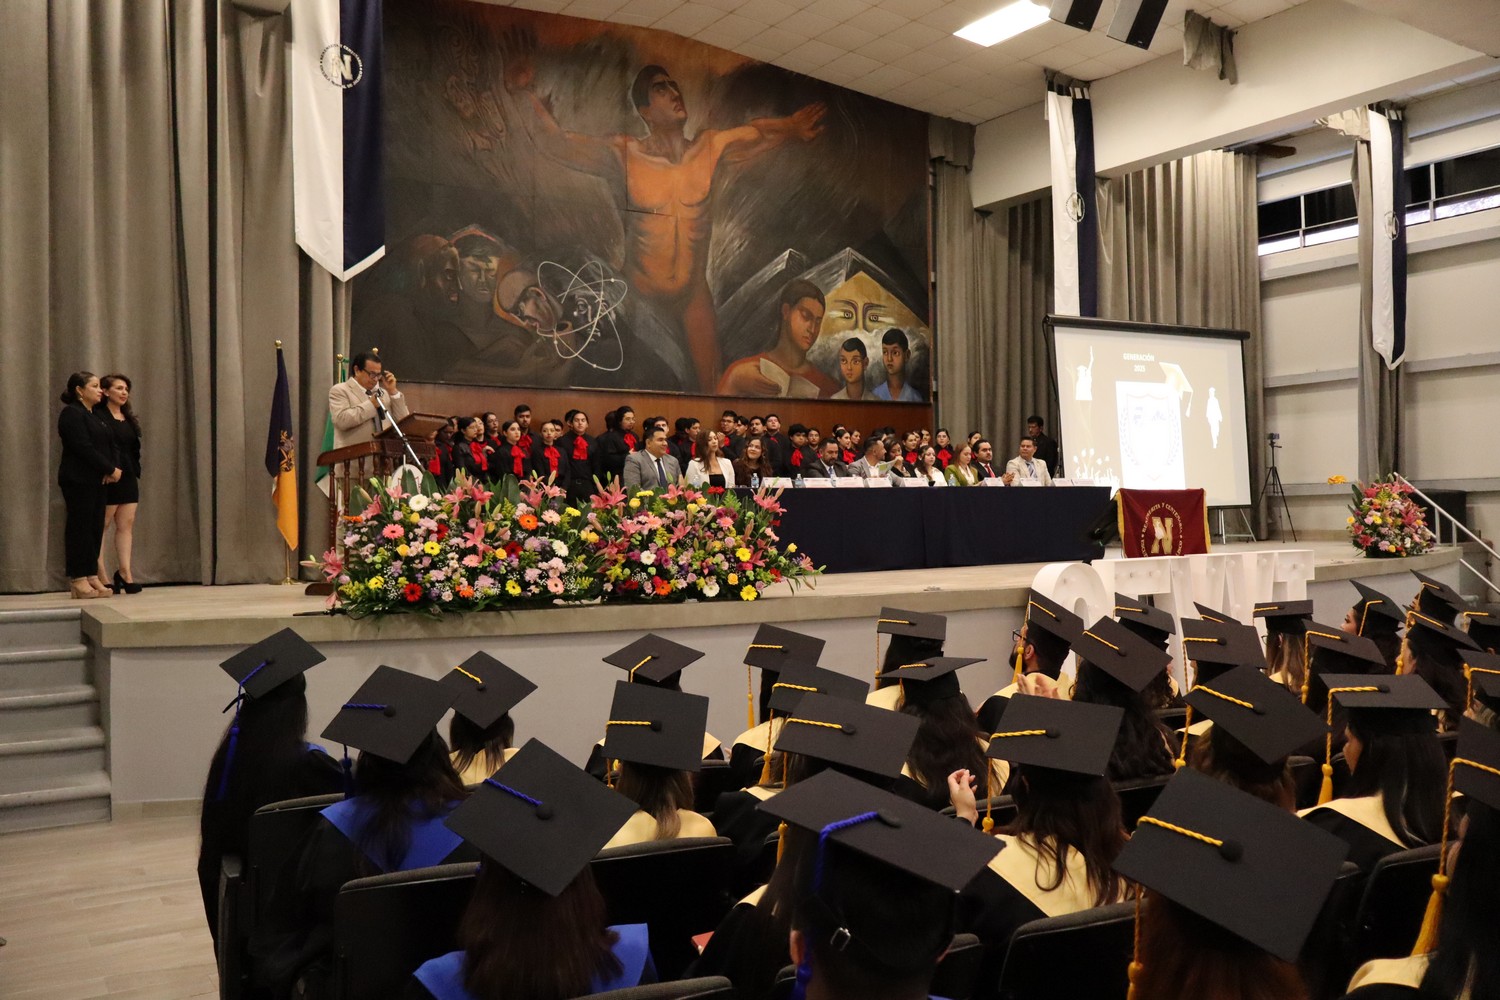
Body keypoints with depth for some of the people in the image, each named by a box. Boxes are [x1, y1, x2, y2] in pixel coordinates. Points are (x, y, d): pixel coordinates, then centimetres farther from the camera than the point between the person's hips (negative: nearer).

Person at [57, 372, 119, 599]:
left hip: (97, 481, 8)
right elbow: (83, 448, -17)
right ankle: (78, 580, -2)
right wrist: (110, 469, -15)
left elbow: (109, 445, 13)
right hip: (78, 480, -8)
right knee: (79, 527, -6)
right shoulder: (72, 414, -8)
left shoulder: (95, 416, 19)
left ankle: (92, 577, 10)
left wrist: (116, 467, -5)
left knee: (96, 528, 7)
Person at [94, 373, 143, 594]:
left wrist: (136, 472, 10)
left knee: (126, 526, 4)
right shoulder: (98, 417, -7)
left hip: (128, 478, 7)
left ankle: (125, 573, 6)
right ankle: (101, 576, 2)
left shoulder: (129, 419, 16)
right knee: (100, 527, 0)